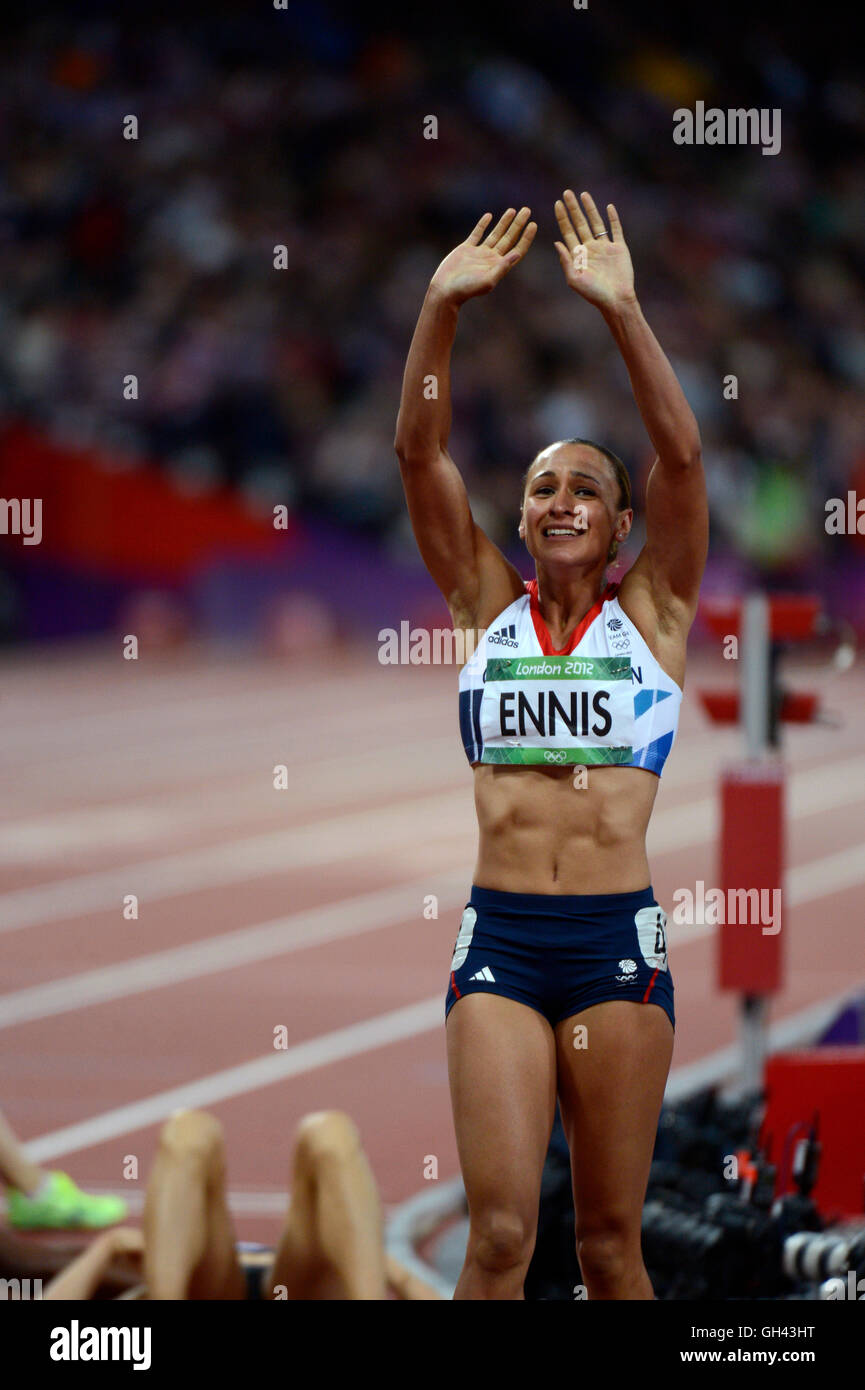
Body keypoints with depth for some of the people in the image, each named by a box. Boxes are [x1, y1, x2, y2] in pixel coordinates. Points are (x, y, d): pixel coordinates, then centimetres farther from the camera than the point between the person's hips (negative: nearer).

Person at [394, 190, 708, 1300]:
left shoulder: (651, 612, 8)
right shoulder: (488, 606, 11)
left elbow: (680, 456, -5)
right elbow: (419, 453, 3)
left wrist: (622, 311, -13)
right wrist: (441, 308, -8)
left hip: (617, 936, 0)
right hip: (499, 931, 0)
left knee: (609, 1244, 5)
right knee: (501, 1233, -10)